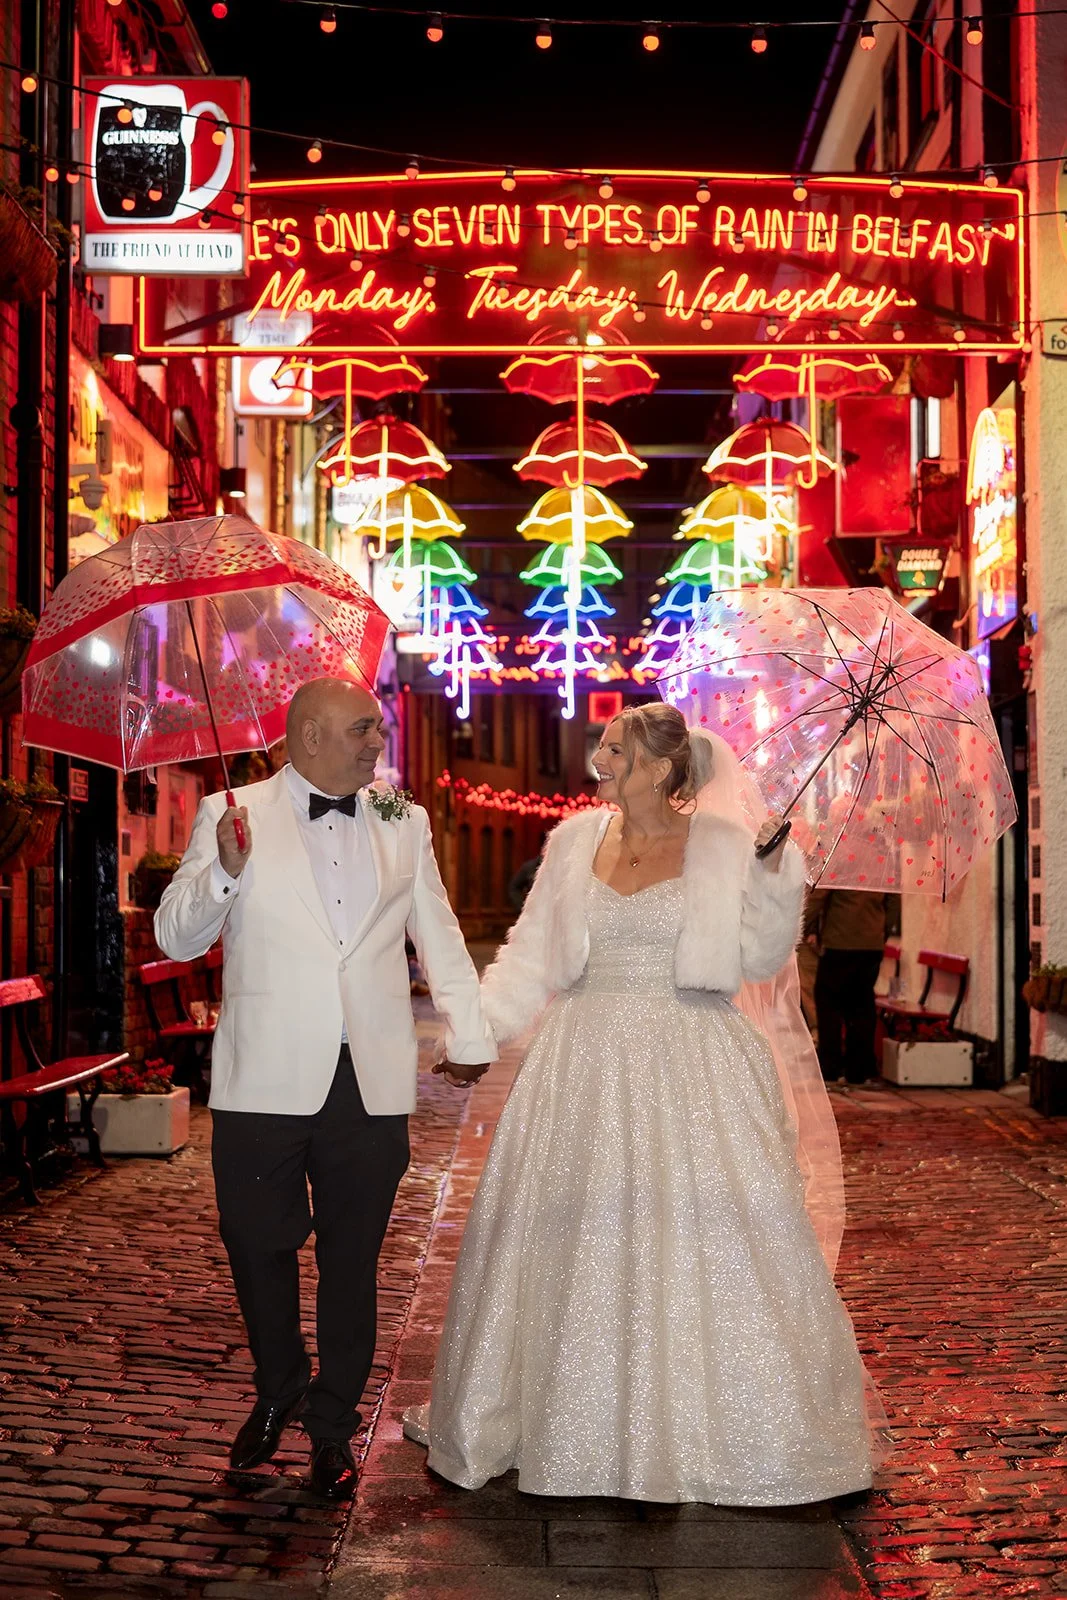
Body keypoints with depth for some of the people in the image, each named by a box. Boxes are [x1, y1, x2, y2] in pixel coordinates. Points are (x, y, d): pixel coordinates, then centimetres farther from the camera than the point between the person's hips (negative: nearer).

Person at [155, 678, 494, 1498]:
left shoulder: (404, 824, 10)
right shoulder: (232, 816, 0)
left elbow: (439, 934, 18)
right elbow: (178, 939, -1)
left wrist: (469, 1035, 17)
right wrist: (224, 872, -18)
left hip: (373, 1082, 2)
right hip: (266, 1081, -2)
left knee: (353, 1257, 9)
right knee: (258, 1246, 7)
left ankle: (333, 1422, 25)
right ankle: (279, 1391, 34)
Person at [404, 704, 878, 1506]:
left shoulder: (724, 844, -2)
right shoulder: (577, 839, 7)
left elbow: (758, 960, -3)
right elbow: (532, 957, 8)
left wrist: (776, 875, -15)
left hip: (695, 1069, -3)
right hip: (589, 1063, 3)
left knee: (712, 1236, -2)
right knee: (572, 1235, 8)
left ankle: (748, 1425, 14)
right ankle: (563, 1417, 24)